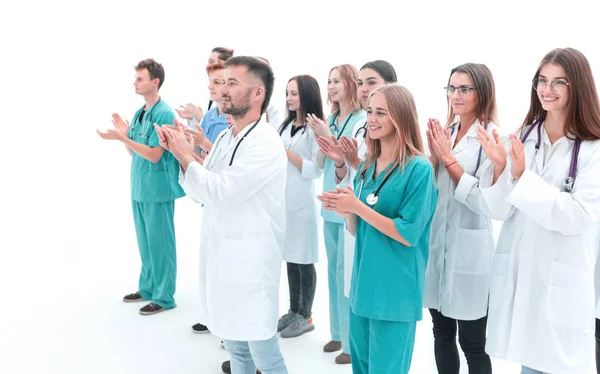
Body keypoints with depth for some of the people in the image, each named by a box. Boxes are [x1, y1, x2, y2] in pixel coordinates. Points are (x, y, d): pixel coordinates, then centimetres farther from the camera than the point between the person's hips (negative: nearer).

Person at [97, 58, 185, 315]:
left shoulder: (164, 114, -15)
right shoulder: (138, 113, 10)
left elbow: (154, 155, -19)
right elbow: (134, 153, 15)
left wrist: (121, 138, -21)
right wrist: (124, 134, -1)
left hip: (157, 190, -8)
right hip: (140, 188, 8)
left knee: (159, 244, 2)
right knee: (145, 243, 18)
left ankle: (163, 297, 13)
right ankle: (147, 288, 31)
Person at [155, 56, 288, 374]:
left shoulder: (265, 143, -17)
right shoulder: (224, 138, 10)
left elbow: (220, 191, -23)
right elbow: (199, 192, 10)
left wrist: (185, 155, -12)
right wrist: (183, 153, -5)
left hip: (249, 258, -8)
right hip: (220, 252, 8)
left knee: (262, 348, 2)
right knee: (234, 342, 19)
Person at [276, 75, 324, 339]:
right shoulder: (286, 125, 13)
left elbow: (316, 170, -14)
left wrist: (287, 152, -15)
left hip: (302, 200, -7)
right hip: (282, 197, 7)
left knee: (303, 259, 3)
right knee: (290, 257, 13)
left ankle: (305, 316, 15)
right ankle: (293, 311, 24)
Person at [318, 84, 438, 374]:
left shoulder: (418, 168, -13)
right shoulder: (366, 167, 8)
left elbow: (408, 235, -17)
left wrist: (357, 207, -20)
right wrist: (346, 211, -10)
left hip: (395, 290, -7)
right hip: (363, 283, 7)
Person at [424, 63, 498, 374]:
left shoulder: (492, 136, -11)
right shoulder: (444, 131, 9)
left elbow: (484, 200, -19)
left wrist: (448, 157, -16)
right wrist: (433, 156, -6)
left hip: (469, 249, -6)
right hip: (437, 242, 6)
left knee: (472, 343, 6)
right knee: (442, 334, 17)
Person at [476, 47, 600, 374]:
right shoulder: (522, 137, 5)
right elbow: (500, 211, 1)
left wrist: (523, 176, -23)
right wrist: (499, 167, -16)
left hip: (562, 281, -4)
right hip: (516, 273, 4)